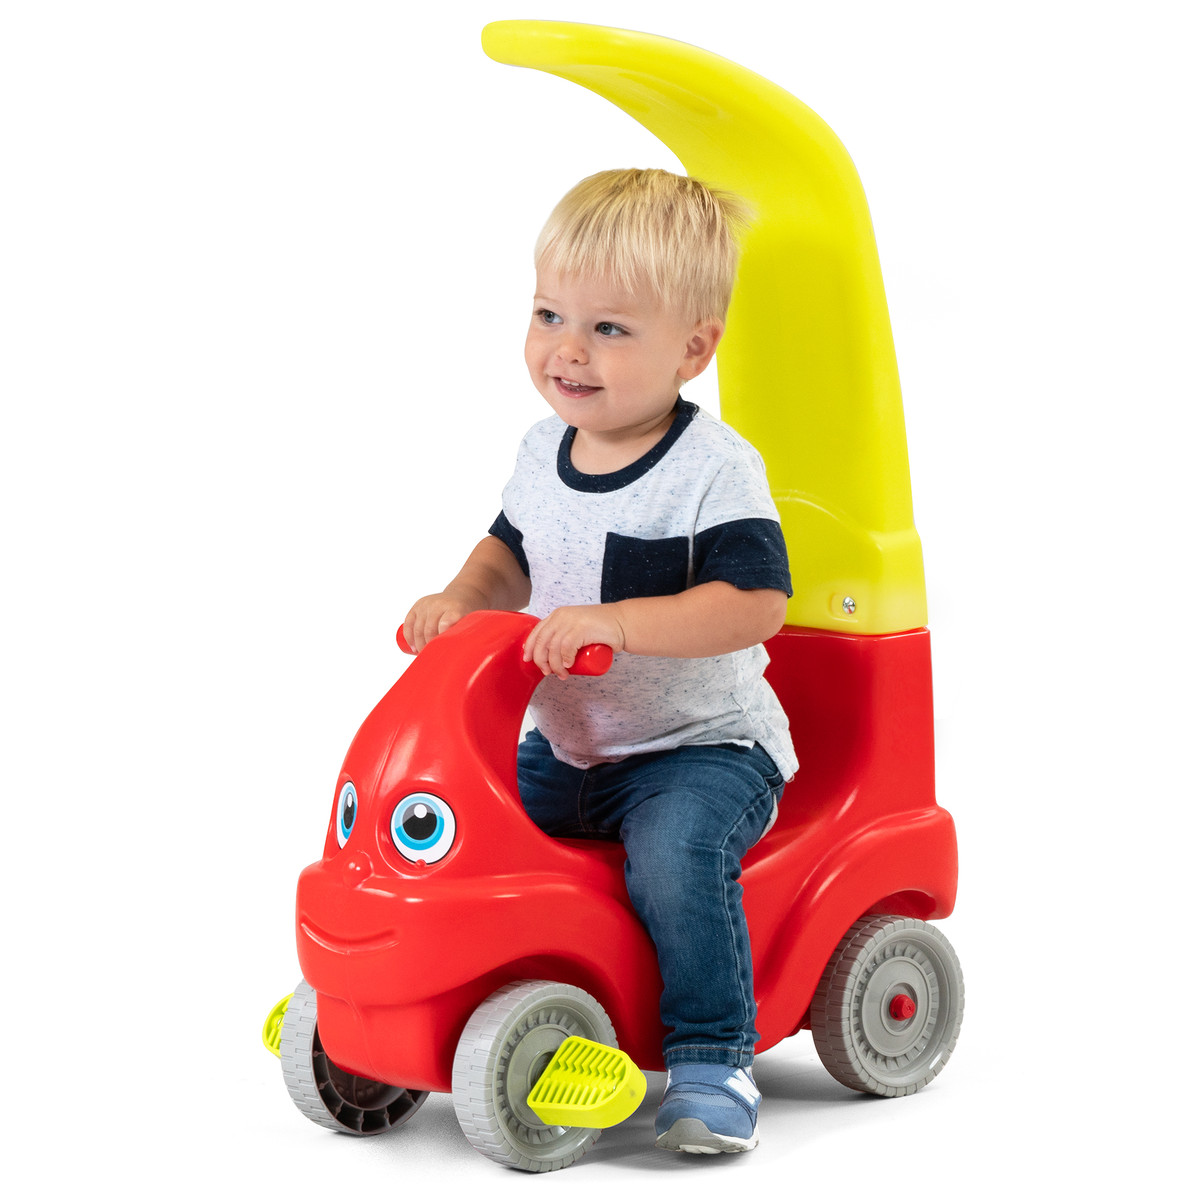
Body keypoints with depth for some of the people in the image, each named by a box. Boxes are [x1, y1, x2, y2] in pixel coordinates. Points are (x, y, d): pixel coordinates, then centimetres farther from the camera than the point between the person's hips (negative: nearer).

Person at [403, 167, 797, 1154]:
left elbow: (753, 601, -28)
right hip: (564, 748, 7)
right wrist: (463, 597, -2)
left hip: (702, 746, -7)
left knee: (676, 850, -32)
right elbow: (514, 554, 20)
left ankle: (713, 1059, -17)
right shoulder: (543, 451, 4)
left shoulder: (712, 470, -18)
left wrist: (614, 622, -37)